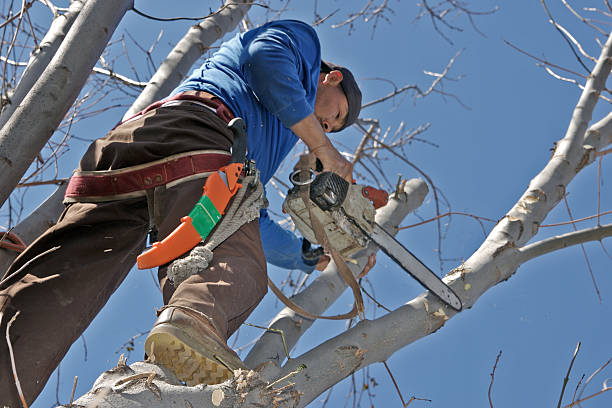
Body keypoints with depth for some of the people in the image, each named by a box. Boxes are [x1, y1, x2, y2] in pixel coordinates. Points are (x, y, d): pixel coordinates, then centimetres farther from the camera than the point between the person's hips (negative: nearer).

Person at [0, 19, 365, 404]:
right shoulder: (300, 37, 31)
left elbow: (253, 224, 50)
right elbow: (268, 57, 6)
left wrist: (317, 257, 61)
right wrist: (326, 150, 9)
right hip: (187, 130, -7)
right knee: (236, 266, -27)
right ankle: (193, 317, -59)